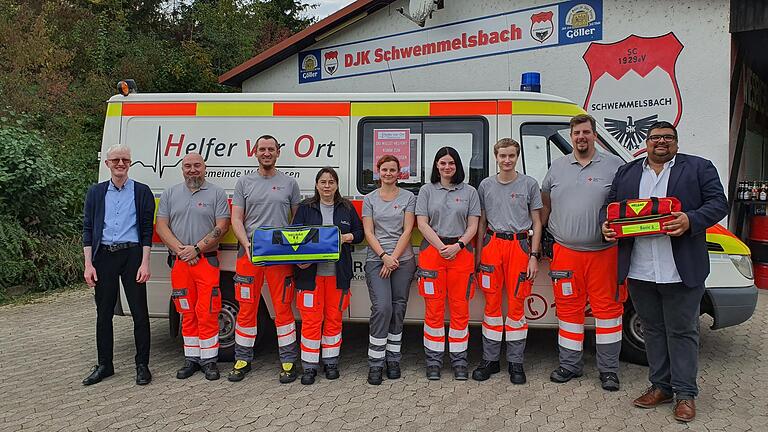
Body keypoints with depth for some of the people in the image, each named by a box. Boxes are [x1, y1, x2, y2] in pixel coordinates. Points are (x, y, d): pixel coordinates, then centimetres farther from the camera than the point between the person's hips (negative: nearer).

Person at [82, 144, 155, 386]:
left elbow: (147, 230, 1)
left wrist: (145, 263, -7)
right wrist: (88, 264, 0)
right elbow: (87, 229, 8)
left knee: (139, 312, 0)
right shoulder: (96, 192, 10)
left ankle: (142, 365, 11)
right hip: (104, 256, 3)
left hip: (132, 254, -2)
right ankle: (104, 365, 21)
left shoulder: (142, 191, 4)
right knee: (104, 313, 9)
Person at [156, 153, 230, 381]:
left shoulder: (217, 193, 4)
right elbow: (161, 226, 6)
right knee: (187, 313, 8)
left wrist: (196, 248, -12)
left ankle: (209, 360, 5)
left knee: (207, 312, -5)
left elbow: (222, 227, -4)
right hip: (179, 262, 3)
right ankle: (191, 358, 18)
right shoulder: (170, 194, 13)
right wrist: (180, 249, -8)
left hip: (207, 260, -3)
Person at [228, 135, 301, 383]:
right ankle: (243, 360, 19)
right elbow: (236, 219, 5)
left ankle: (288, 361, 10)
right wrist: (247, 244, -12)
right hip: (248, 253, 1)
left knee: (283, 309, 0)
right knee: (246, 309, 6)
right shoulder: (244, 183, 10)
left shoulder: (289, 183, 9)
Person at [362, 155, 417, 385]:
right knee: (382, 308, -13)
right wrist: (384, 256, -11)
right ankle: (375, 363, -5)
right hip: (376, 259, 0)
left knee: (398, 309, 3)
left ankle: (393, 360, 15)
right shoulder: (369, 199, 9)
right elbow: (368, 233, 2)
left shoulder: (408, 197, 6)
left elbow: (407, 230, -1)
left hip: (403, 260, 1)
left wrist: (393, 258, -10)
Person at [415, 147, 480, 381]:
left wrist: (458, 245, -11)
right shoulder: (427, 190, 8)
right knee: (434, 309, 1)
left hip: (461, 252, 1)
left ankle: (459, 360, 12)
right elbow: (422, 223, 0)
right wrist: (442, 247, -10)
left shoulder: (469, 192, 10)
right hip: (432, 251, 0)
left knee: (460, 308, 2)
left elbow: (473, 226, 5)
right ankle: (434, 360, 10)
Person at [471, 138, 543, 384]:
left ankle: (515, 363, 11)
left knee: (516, 306, 0)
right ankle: (490, 359, 14)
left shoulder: (529, 184, 5)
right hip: (492, 245, 2)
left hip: (519, 246, -1)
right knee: (492, 304, 4)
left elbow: (536, 223, 5)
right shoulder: (486, 185, 11)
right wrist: (478, 255, 7)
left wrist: (534, 256, -2)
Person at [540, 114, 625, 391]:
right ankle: (569, 365, 21)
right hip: (565, 252, 3)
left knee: (608, 307, 3)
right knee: (568, 307, 8)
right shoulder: (557, 167, 12)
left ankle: (609, 370, 15)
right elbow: (545, 205, 19)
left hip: (604, 252, -2)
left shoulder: (614, 166, 2)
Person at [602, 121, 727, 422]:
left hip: (681, 271, -3)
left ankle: (685, 393, 16)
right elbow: (610, 206, 17)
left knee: (682, 331, 4)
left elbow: (718, 204, -2)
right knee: (652, 329, 13)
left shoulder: (699, 168, 6)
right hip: (639, 270, 4)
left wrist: (690, 221, -19)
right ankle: (660, 386, 26)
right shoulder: (626, 172, 14)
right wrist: (607, 226, -4)